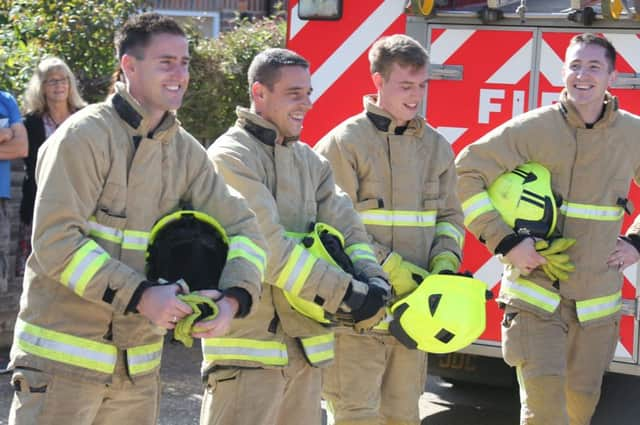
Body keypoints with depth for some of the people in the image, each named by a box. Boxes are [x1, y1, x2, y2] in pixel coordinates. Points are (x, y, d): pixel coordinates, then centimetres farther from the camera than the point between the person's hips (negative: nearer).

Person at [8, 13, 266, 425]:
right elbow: (55, 241, -20)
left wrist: (233, 297, -15)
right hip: (64, 357, -6)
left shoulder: (185, 149, 7)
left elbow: (243, 227, 5)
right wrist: (139, 295, -26)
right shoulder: (85, 136, -12)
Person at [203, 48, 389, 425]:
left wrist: (372, 278, -13)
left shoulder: (309, 160, 16)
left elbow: (345, 227, 8)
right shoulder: (232, 157, -10)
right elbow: (266, 246, -19)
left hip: (305, 345, 8)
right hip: (250, 345, -8)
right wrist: (344, 292, -19)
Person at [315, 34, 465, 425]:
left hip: (413, 306, 6)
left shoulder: (436, 146, 12)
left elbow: (450, 216, 17)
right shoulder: (345, 142, -7)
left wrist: (445, 262, -2)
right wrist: (389, 268, -19)